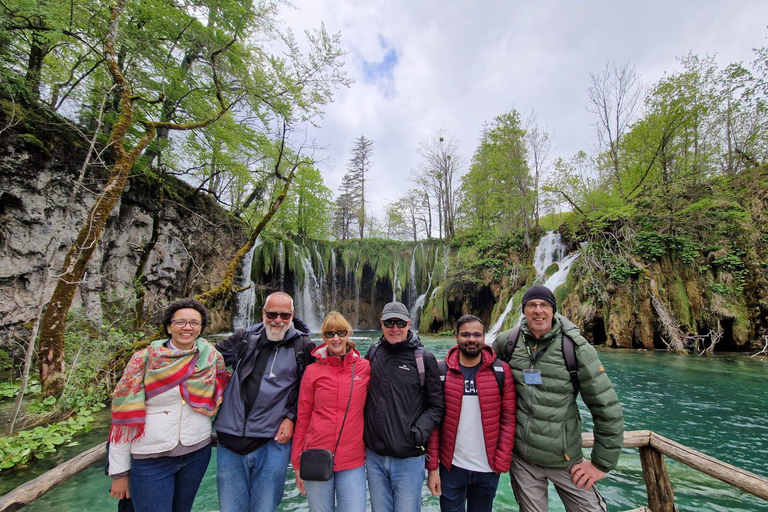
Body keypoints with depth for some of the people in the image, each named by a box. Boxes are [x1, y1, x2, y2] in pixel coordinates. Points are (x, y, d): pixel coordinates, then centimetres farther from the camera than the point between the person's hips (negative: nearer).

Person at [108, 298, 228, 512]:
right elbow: (125, 417, -7)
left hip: (198, 453, 3)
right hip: (150, 460, -2)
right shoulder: (145, 359, -10)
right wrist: (119, 471, -4)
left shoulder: (212, 358, -5)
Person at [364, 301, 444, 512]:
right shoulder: (372, 353, 1)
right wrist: (363, 436, 7)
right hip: (374, 456, 3)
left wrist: (419, 432, -16)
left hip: (409, 459, -3)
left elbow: (436, 406, -3)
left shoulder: (424, 358, -8)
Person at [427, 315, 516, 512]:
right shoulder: (441, 371, -7)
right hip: (451, 467, 0)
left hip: (488, 469, 1)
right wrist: (432, 466, -5)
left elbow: (508, 418, -3)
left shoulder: (501, 371, -6)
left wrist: (502, 462, -8)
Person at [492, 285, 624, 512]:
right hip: (520, 457, 2)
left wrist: (602, 463, -6)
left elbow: (607, 407, -9)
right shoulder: (507, 341, -8)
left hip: (564, 458, -1)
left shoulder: (576, 347, -14)